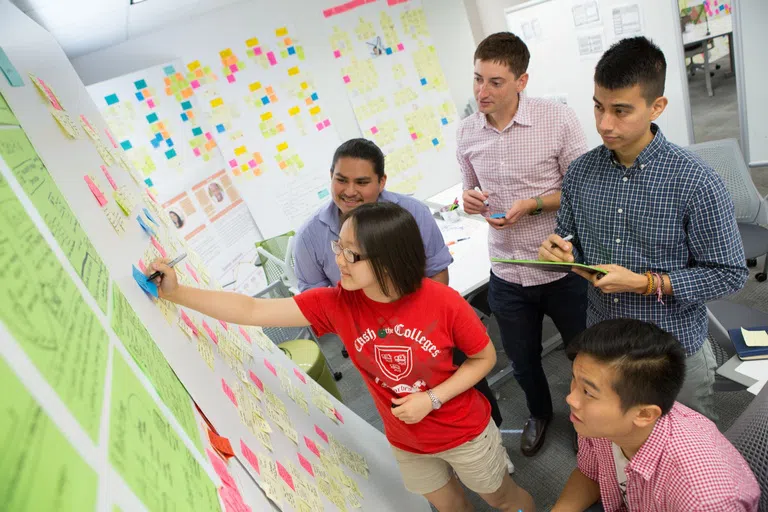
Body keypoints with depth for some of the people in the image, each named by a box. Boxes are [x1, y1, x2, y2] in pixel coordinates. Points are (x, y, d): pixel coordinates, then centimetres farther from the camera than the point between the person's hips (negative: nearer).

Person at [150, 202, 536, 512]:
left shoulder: (443, 302, -30)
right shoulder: (335, 304, -22)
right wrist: (175, 293, -27)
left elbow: (485, 357, -14)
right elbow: (252, 311, -22)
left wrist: (432, 399, -24)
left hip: (465, 432, -2)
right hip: (406, 443, 3)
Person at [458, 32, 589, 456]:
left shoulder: (558, 119, -15)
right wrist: (469, 199, -12)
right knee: (522, 361, 23)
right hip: (506, 274, 4)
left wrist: (533, 204, -24)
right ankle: (539, 412, 54)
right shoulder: (467, 132, -2)